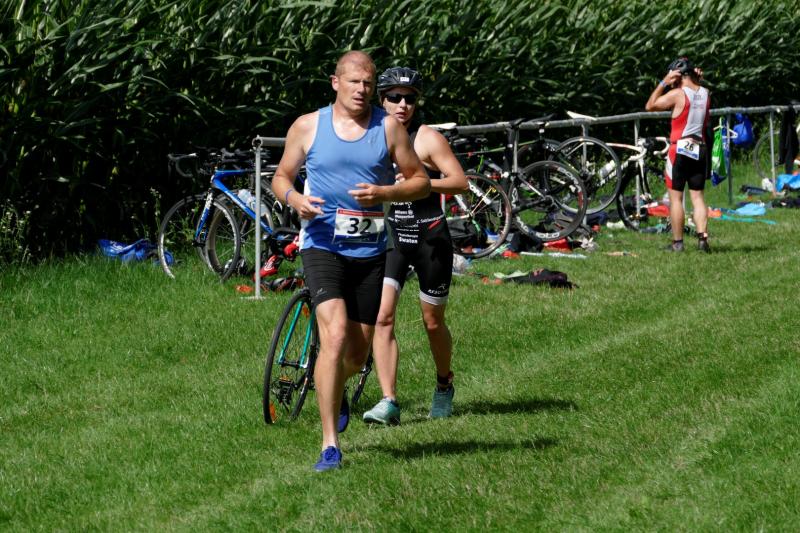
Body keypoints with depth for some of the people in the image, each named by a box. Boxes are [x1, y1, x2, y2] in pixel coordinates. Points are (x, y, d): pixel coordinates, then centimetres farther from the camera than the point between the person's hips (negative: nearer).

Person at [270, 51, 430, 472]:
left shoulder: (388, 127, 3)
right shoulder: (308, 126, 1)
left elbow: (421, 181, 6)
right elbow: (281, 176, 12)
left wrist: (384, 193, -14)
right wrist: (294, 199, -11)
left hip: (369, 251, 3)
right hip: (322, 245, -3)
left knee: (358, 350, 10)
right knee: (335, 334, -22)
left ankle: (334, 391, 49)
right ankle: (330, 446, -19)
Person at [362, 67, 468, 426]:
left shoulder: (427, 139, -7)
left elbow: (460, 181, -12)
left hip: (429, 238, -3)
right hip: (389, 237, 3)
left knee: (433, 322, 9)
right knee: (382, 317, -15)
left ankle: (444, 386, 36)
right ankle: (389, 402, -17)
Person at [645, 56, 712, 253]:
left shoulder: (677, 94, -12)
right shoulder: (705, 93, 5)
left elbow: (650, 106, -3)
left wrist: (663, 83, -3)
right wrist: (697, 81, 14)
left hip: (679, 149, -5)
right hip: (700, 150, 5)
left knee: (676, 197, 2)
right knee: (697, 196, 7)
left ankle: (677, 242, 2)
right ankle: (703, 238, -5)